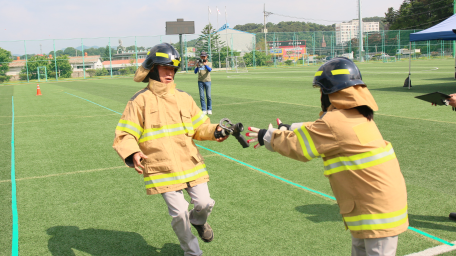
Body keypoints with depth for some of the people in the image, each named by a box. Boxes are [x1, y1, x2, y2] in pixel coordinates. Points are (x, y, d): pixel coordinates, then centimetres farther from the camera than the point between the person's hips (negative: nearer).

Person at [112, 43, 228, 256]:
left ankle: (198, 221, 41)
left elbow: (199, 127, 13)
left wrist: (214, 131, -8)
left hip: (190, 164, 4)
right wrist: (132, 153, -26)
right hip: (162, 169, -4)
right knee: (179, 212, -3)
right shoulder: (140, 100, -5)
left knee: (204, 203, 2)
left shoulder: (183, 97, 9)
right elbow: (124, 135, -7)